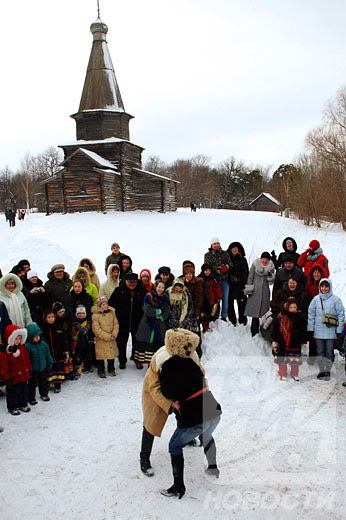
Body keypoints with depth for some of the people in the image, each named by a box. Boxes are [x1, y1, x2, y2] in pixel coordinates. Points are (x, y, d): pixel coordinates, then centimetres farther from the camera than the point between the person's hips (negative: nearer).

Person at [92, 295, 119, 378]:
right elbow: (96, 329, -16)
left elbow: (116, 324, 6)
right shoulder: (95, 315, -12)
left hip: (111, 340, 4)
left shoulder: (111, 312, 3)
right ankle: (101, 371, 20)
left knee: (111, 354, 14)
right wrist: (107, 336, -18)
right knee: (101, 356, 4)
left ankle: (111, 369, 31)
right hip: (101, 340, -4)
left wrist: (114, 334, -10)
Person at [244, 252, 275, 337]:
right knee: (255, 310, -3)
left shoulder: (271, 266, 5)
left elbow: (272, 281, 9)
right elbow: (250, 277, 4)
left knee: (264, 311, 2)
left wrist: (270, 276, -12)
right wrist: (249, 289, 0)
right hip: (255, 291, -1)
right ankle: (254, 330, 3)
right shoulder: (255, 264, 1)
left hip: (265, 291, 2)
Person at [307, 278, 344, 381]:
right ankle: (322, 370, 19)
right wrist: (310, 328, 4)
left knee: (329, 351, 2)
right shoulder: (316, 299, 4)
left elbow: (341, 314, -2)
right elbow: (311, 314, 8)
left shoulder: (335, 299, -4)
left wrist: (339, 330, -6)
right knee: (320, 351, 8)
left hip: (331, 331, -3)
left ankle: (328, 370, 14)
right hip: (318, 331, 3)